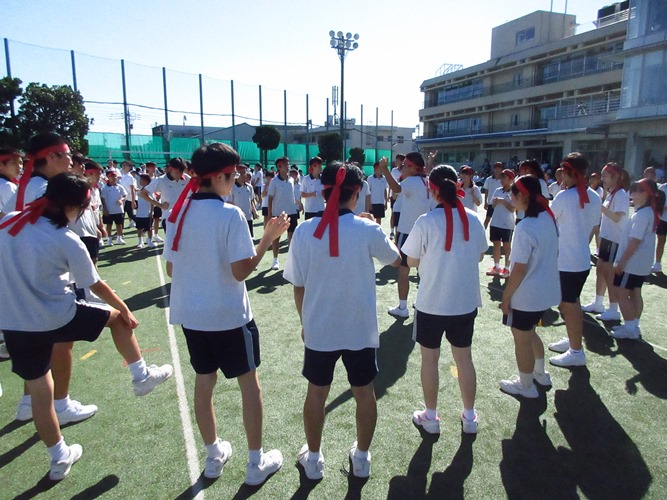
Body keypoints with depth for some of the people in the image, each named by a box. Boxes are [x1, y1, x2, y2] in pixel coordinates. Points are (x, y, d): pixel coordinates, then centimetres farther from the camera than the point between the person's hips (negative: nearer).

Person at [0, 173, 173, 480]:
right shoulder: (68, 242, -14)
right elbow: (96, 286, -4)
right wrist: (124, 309, 11)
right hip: (57, 319, -5)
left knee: (39, 392, 17)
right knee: (117, 316, 19)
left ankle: (59, 457, 33)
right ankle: (141, 376, 26)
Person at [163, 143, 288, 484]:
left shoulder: (177, 212, 0)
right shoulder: (230, 214, -18)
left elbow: (170, 268, 5)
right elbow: (241, 270, -19)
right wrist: (269, 237, -11)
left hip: (190, 315, 6)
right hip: (229, 316, -6)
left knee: (204, 382, 18)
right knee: (249, 383, 10)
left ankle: (214, 455, 35)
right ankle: (256, 463, 23)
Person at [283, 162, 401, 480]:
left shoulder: (304, 231, -10)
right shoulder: (367, 229, -13)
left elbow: (298, 287, -4)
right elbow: (396, 260, 5)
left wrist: (304, 322, 12)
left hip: (318, 329, 1)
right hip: (360, 329, 0)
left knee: (316, 393, 18)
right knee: (364, 393, 19)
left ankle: (313, 459, 35)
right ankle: (361, 457, 36)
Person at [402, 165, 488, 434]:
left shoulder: (426, 222, -17)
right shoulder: (473, 219, -4)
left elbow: (412, 261, -8)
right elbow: (479, 255, 8)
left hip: (432, 303, -4)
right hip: (466, 302, 4)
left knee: (429, 359, 13)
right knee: (464, 357, 18)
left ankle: (430, 417, 27)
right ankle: (469, 416, 32)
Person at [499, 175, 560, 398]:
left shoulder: (525, 227, -26)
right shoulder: (548, 218, 0)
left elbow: (519, 269, -23)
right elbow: (551, 254, 11)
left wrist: (506, 296, -12)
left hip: (526, 296, -9)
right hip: (546, 291, 9)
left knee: (522, 339, 11)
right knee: (530, 333, 28)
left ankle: (526, 385, 27)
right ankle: (540, 373, 45)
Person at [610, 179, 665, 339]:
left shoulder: (642, 215, -21)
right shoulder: (651, 213, 10)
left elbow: (634, 242, -24)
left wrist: (621, 262, -20)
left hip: (632, 264, -10)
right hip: (642, 264, 10)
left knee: (621, 293, -2)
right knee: (635, 294, 15)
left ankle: (629, 328, 3)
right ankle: (633, 326, 23)